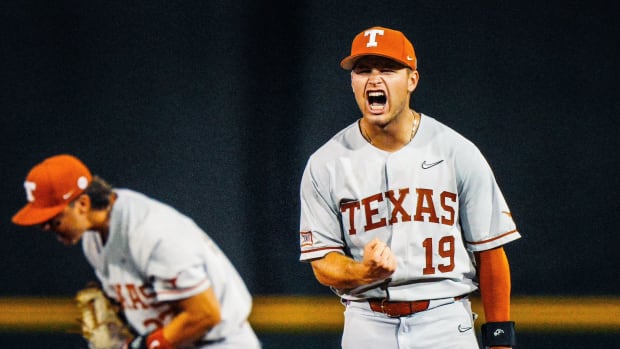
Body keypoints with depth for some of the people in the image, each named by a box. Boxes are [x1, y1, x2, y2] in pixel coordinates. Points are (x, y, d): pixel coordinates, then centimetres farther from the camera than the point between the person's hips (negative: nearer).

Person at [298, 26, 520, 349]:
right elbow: (323, 263, 2)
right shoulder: (325, 165, 1)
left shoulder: (457, 153, 0)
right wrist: (361, 272, -22)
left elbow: (489, 249, 4)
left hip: (445, 322, -1)